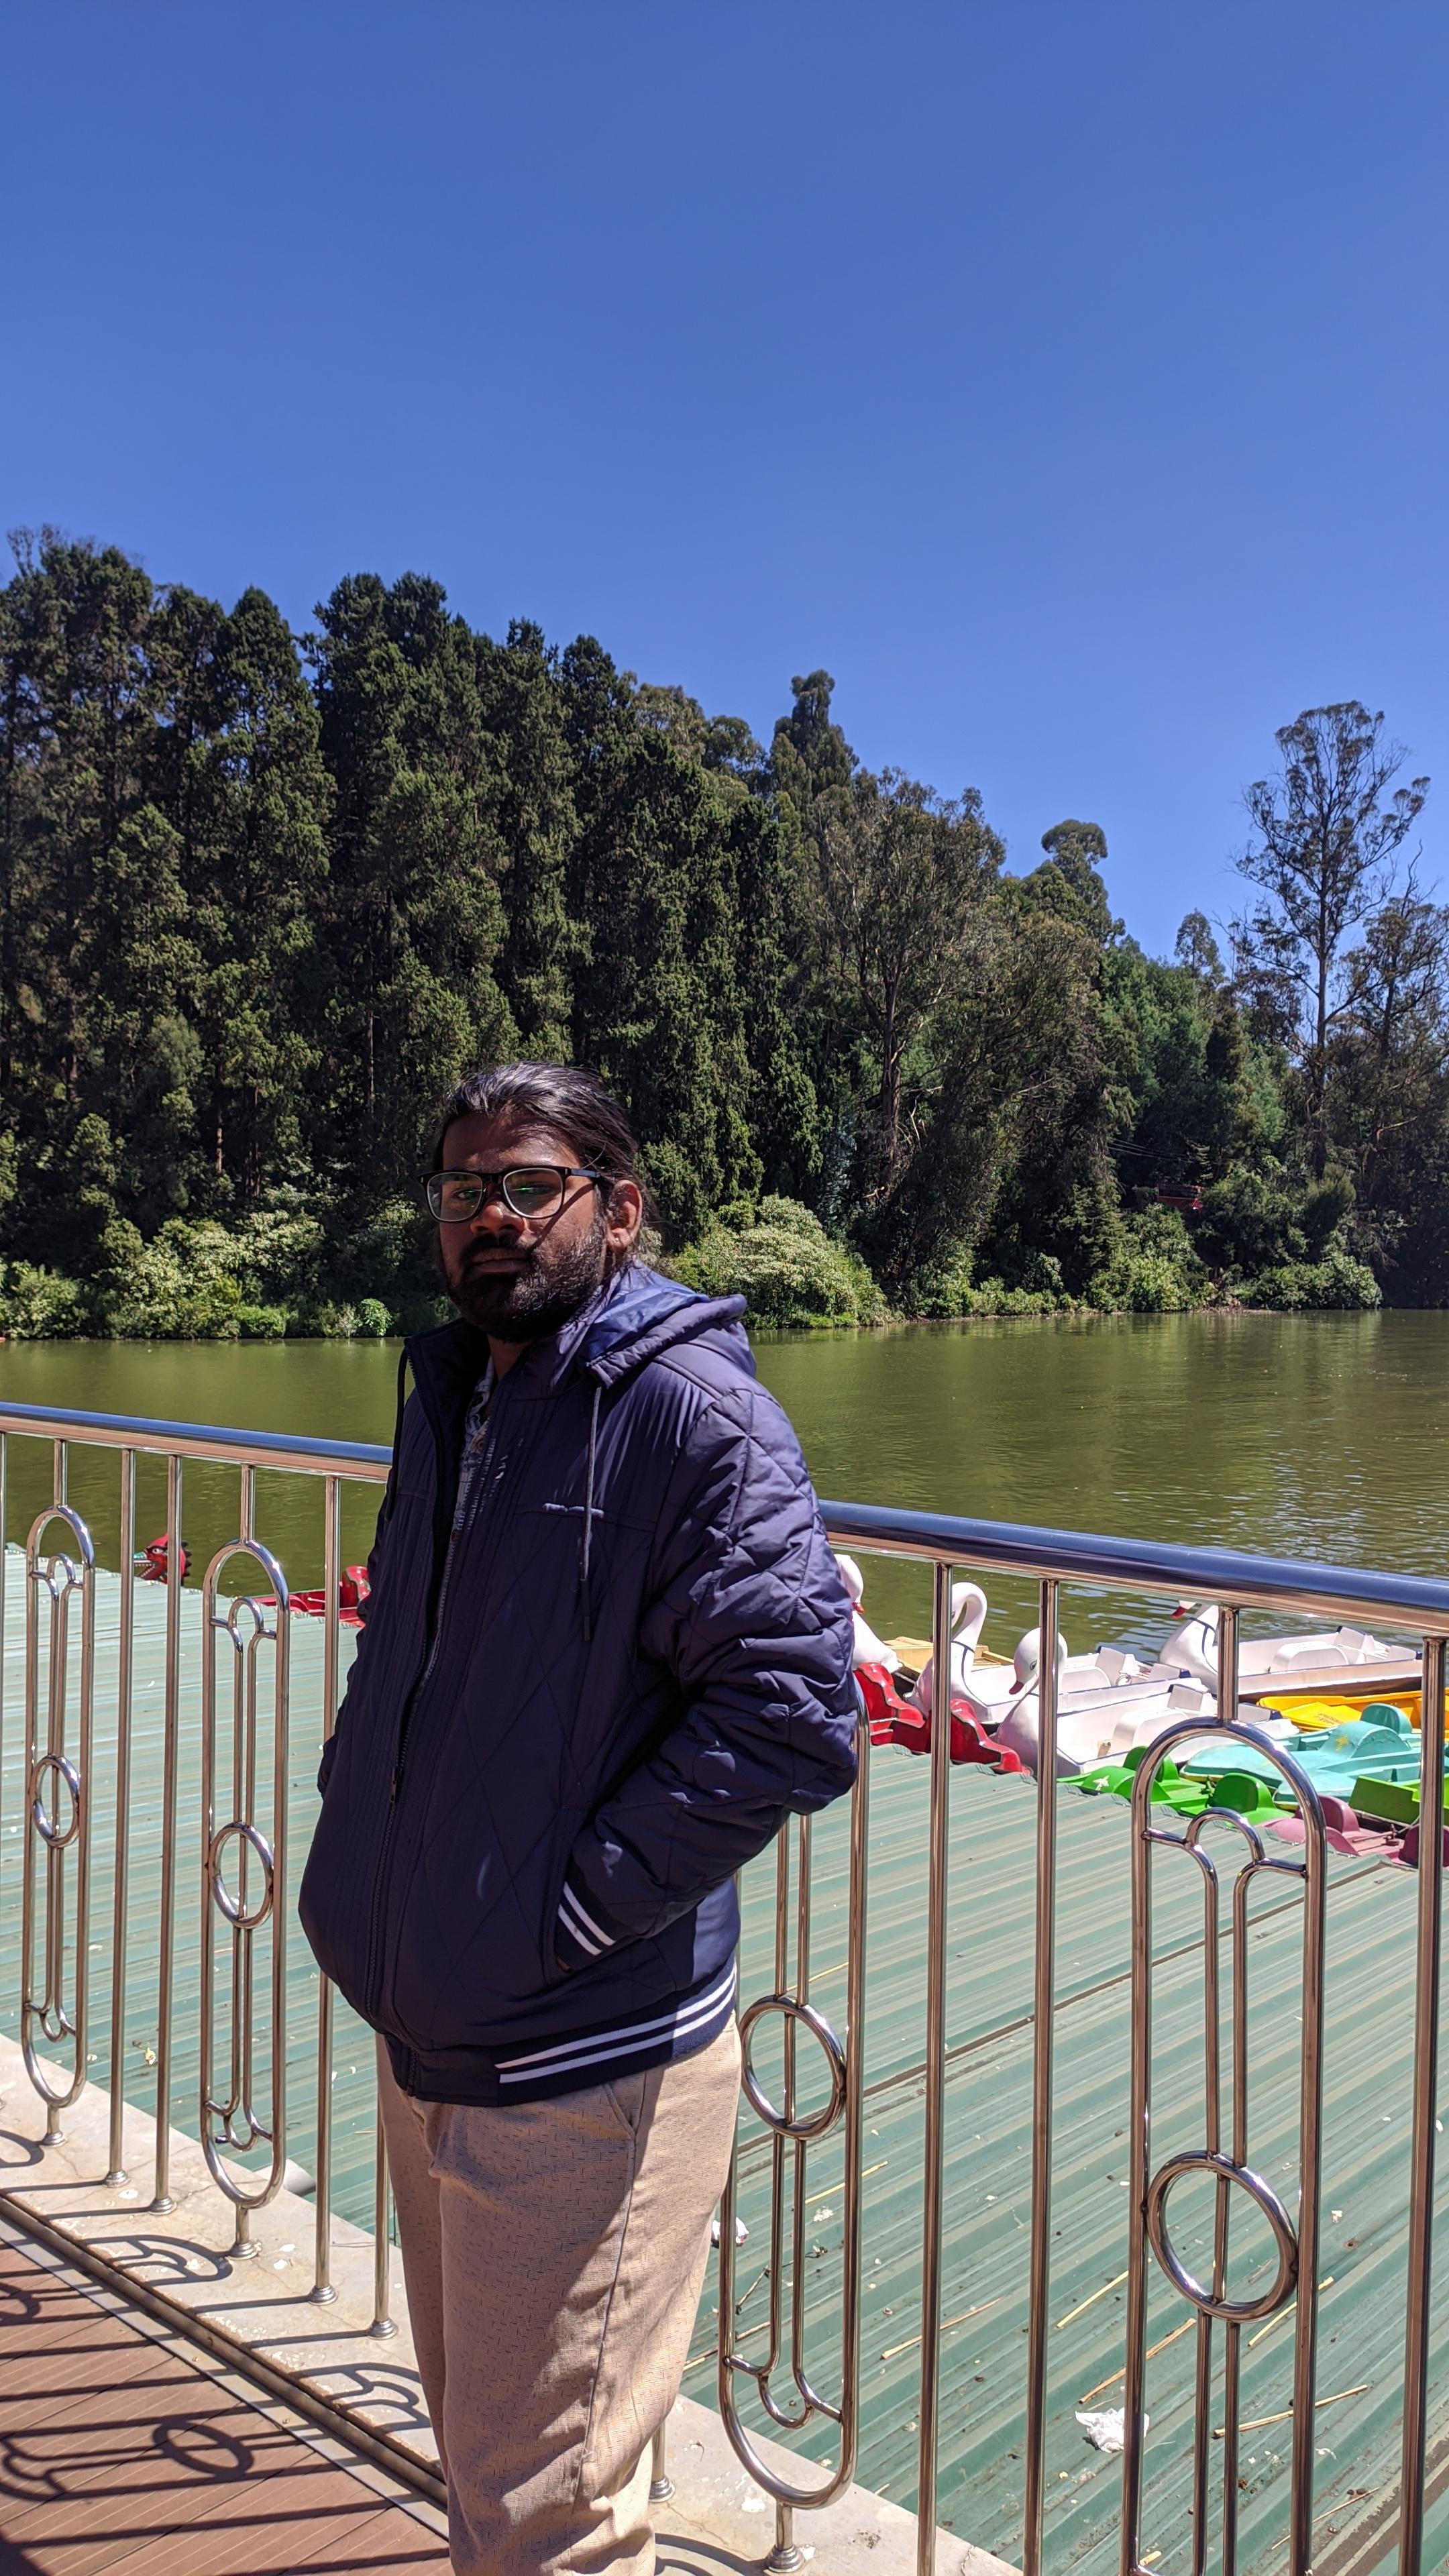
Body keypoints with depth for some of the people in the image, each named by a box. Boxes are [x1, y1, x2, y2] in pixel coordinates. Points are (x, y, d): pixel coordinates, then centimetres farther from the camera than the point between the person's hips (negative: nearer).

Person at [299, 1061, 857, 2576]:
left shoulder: (691, 1411, -17)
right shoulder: (447, 1399, 9)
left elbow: (794, 1712, -24)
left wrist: (570, 1914, -20)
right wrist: (354, 1862, 10)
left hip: (582, 2073, -8)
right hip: (423, 2041, 8)